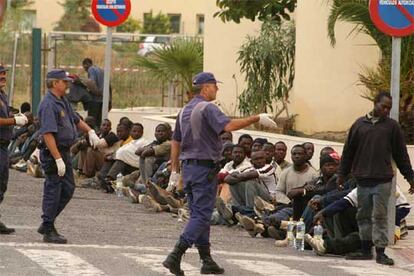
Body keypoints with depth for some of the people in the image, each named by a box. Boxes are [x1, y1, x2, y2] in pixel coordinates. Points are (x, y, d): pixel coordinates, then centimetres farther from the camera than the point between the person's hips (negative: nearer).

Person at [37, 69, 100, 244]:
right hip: (53, 153, -10)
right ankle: (48, 231, 4)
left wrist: (90, 131, 16)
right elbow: (48, 134, -26)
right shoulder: (49, 104, -19)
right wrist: (58, 159, -29)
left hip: (64, 151, 10)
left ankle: (47, 224, 22)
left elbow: (76, 120, 30)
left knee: (68, 188, 14)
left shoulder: (63, 101, 13)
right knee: (53, 191, -4)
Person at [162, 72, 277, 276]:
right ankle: (175, 256, -18)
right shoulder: (207, 108, -13)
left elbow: (175, 142, 18)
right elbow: (229, 125, -29)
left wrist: (174, 170, 21)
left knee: (198, 213, 12)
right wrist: (257, 119, -25)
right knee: (202, 215, -7)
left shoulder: (185, 110, 15)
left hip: (187, 167, 9)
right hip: (205, 167, -9)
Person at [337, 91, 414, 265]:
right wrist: (342, 175, 13)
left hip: (382, 180, -3)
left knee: (380, 216, -6)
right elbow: (348, 151, 13)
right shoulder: (359, 124, 8)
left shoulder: (392, 126, 5)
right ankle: (366, 250, 16)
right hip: (362, 180, 3)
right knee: (364, 216, 8)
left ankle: (380, 252, -5)